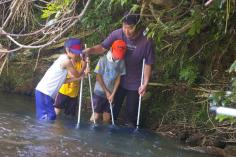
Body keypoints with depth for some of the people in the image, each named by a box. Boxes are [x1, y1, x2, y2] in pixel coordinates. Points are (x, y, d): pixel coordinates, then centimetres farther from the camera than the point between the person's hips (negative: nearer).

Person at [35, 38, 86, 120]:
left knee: (44, 118, 11)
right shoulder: (66, 61, -13)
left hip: (44, 92, 10)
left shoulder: (63, 59, 16)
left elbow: (62, 80, 18)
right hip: (44, 93, -10)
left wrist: (78, 77, 12)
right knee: (49, 117, -11)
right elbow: (77, 75, -2)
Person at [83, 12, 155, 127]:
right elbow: (103, 47, -10)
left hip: (134, 84, -2)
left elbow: (148, 64, -14)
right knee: (112, 109, 17)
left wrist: (145, 84, -15)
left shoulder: (146, 42, -22)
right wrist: (90, 50, -30)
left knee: (131, 113, 13)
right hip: (118, 80, 2)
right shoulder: (117, 34, -18)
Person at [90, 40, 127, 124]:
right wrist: (106, 92, -6)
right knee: (96, 115, -3)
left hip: (111, 93, 3)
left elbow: (118, 78, -1)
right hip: (100, 92, -3)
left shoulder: (121, 62, -7)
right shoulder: (103, 60, -15)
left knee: (107, 117, 8)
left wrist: (113, 94, -5)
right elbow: (98, 77, -9)